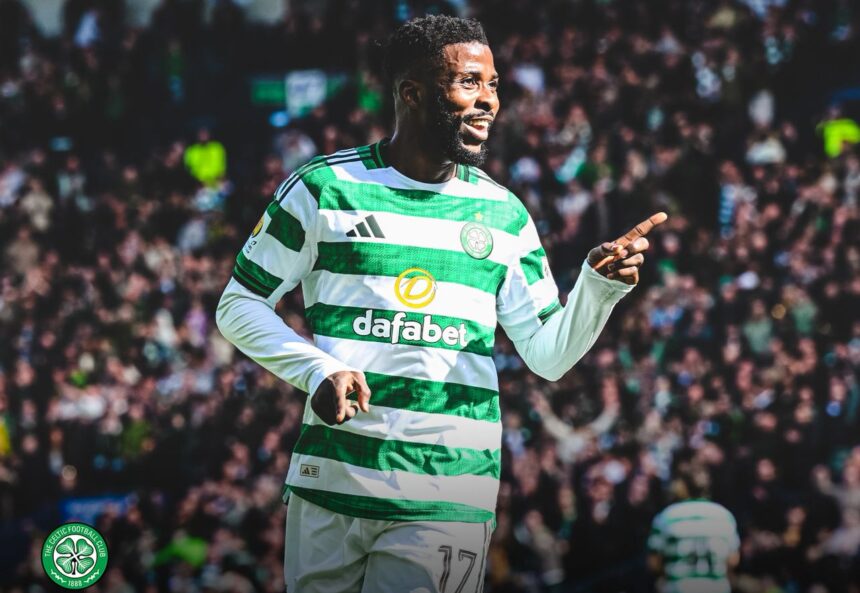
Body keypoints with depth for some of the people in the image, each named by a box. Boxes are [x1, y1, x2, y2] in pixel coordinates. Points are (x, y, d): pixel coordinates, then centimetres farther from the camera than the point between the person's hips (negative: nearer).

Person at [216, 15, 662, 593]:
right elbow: (239, 305, 6)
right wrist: (317, 370, -9)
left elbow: (548, 354, 10)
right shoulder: (325, 188, 1)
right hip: (331, 484, -1)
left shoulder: (503, 214, 10)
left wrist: (600, 286, -8)